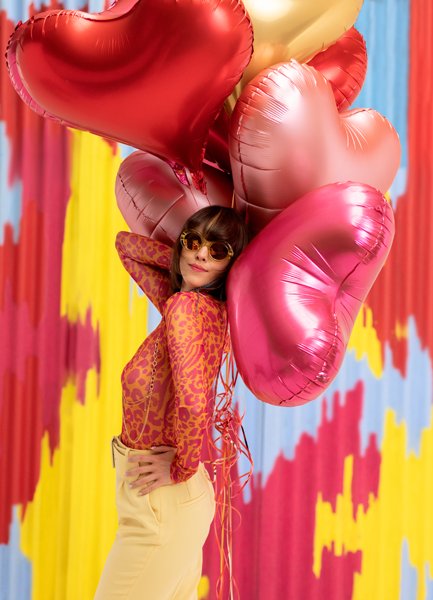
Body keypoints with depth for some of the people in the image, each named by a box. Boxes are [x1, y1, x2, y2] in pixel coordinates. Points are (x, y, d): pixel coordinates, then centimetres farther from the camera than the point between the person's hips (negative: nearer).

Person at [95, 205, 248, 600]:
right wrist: (184, 261, 2)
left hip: (161, 508, -9)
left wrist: (183, 468, -18)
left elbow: (193, 403, -34)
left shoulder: (185, 305, -20)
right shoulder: (211, 308, 5)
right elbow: (126, 244, 18)